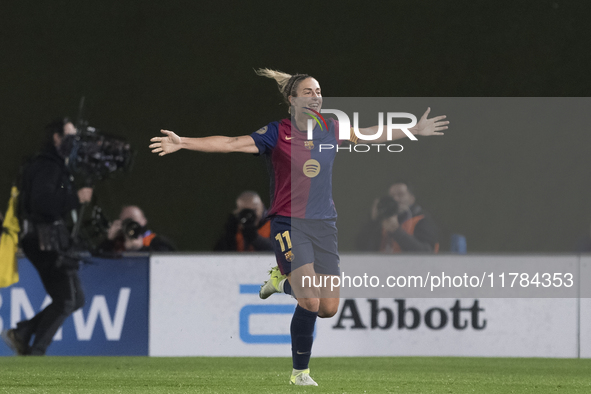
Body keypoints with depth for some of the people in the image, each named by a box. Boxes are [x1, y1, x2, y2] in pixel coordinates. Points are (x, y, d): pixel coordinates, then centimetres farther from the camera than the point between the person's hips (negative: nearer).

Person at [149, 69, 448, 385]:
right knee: (310, 303, -17)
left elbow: (371, 134, 22)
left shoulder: (330, 130, 7)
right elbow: (231, 144, -13)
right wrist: (182, 142, -23)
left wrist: (415, 131, 28)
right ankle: (300, 372, 0)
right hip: (289, 225, -5)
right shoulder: (276, 134, -6)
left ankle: (285, 280, 30)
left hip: (324, 225, 5)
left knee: (329, 308, 1)